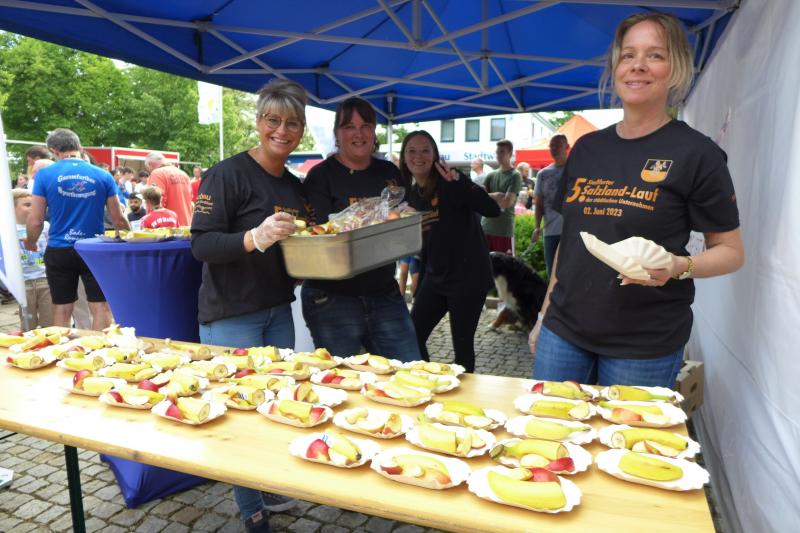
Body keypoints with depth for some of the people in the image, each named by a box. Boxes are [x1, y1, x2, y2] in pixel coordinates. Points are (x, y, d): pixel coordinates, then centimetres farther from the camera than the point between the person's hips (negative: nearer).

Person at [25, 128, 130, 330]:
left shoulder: (44, 175, -3)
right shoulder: (103, 176, -2)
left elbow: (35, 222, -3)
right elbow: (118, 219, 0)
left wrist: (31, 244, 17)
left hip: (59, 252, 1)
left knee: (62, 310, 11)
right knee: (101, 307, 5)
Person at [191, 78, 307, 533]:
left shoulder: (297, 187, 9)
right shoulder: (228, 174, -12)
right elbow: (201, 245, -18)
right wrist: (255, 237, -33)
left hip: (278, 312, 7)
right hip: (231, 317, -7)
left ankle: (268, 490, 36)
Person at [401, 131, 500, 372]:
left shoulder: (450, 184, -13)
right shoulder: (413, 194, 8)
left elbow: (493, 210, -27)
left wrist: (459, 181, -35)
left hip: (467, 276, -7)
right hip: (435, 277, 7)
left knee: (462, 345, 1)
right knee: (412, 338, 9)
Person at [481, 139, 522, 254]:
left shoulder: (515, 176, -4)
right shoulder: (491, 175, 13)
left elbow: (507, 202, -14)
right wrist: (496, 196, -11)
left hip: (504, 230, -5)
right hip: (486, 227, 5)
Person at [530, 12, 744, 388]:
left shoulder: (696, 153, -6)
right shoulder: (586, 148, 8)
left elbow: (731, 251, -2)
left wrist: (677, 266, -23)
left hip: (645, 344, -4)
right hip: (564, 329, 4)